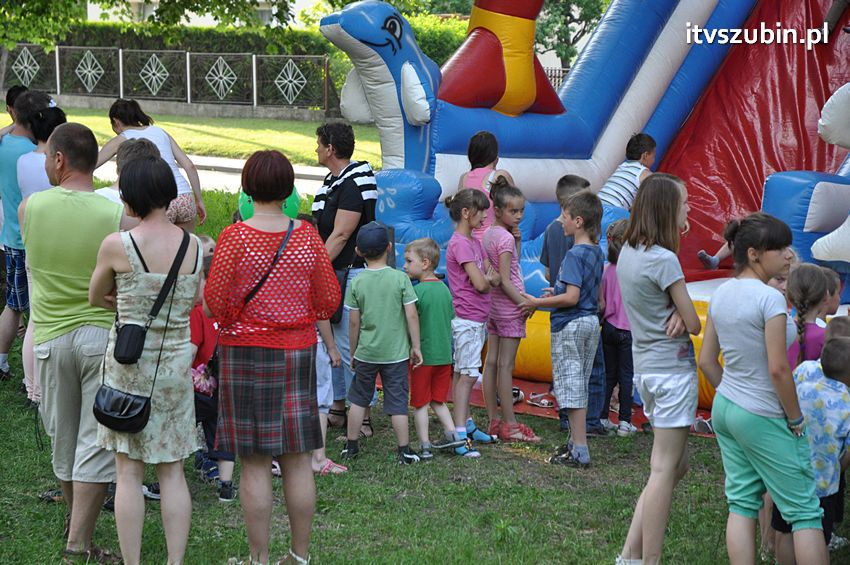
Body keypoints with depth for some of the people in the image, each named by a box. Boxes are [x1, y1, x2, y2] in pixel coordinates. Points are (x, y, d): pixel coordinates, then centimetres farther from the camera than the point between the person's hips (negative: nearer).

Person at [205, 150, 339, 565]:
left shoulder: (234, 238, -11)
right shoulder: (308, 236, -2)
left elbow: (213, 305, -10)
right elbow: (329, 302, 3)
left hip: (246, 353, -3)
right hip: (299, 353, 3)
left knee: (255, 463, 2)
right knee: (298, 460, 10)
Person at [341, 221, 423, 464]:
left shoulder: (357, 283, -4)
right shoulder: (400, 278, -8)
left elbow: (354, 322, 0)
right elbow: (412, 315, -9)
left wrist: (353, 352, 11)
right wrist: (416, 346, 0)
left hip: (366, 352, 1)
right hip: (396, 352, -1)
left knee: (358, 399, 16)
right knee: (397, 402, 4)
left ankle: (351, 446, 23)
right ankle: (404, 451, 6)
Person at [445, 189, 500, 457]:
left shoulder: (474, 242, 15)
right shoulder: (460, 244, -15)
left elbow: (495, 278, 10)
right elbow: (480, 283, -19)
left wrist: (487, 278, -10)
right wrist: (488, 278, 1)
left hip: (476, 318, 9)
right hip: (467, 319, -9)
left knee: (462, 374, 14)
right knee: (468, 375, -11)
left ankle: (467, 425, 19)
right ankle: (460, 435, -12)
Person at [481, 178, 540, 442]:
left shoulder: (488, 234, 9)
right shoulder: (506, 238, -17)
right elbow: (505, 280, -19)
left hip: (492, 303, 9)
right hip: (509, 306, -9)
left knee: (492, 361, 9)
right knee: (506, 365, -5)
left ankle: (494, 419, 15)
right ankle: (510, 425, 0)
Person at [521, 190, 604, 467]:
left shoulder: (574, 254, -19)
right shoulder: (597, 252, 9)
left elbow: (571, 297, -24)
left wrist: (538, 303, -15)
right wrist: (558, 293, 17)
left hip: (570, 325, -9)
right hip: (591, 322, 9)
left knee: (571, 386, -4)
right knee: (579, 386, 17)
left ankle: (580, 452, -3)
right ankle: (576, 442, 24)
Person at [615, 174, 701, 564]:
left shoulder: (627, 252, 9)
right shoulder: (663, 260, -18)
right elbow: (694, 324, -14)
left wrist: (677, 312, -9)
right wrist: (683, 316, 7)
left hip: (646, 367, 9)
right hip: (673, 368, -9)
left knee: (675, 465, 16)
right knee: (665, 469, -3)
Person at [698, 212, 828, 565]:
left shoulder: (720, 294, 5)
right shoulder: (769, 298, -19)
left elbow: (706, 360, 10)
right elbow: (778, 369, -20)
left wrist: (731, 395, 17)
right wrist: (795, 418, -9)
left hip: (724, 408, 8)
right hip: (762, 417, -8)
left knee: (741, 503, 11)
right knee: (804, 510, 1)